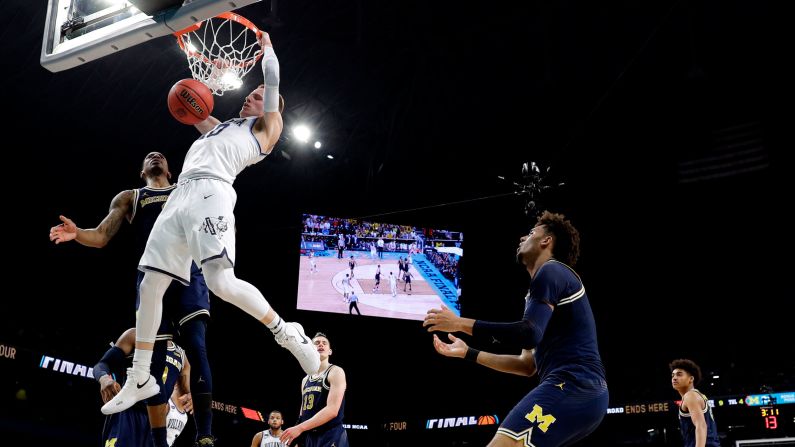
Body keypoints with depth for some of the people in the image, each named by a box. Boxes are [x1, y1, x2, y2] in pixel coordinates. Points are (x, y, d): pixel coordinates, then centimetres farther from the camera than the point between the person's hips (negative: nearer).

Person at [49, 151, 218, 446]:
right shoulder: (129, 198, 23)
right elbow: (101, 237, 13)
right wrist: (77, 233, -9)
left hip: (188, 273, -1)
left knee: (197, 348, -17)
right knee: (154, 359, 0)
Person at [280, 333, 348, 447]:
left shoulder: (336, 372, -5)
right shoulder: (305, 380, 19)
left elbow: (332, 410, -17)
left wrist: (300, 428, -22)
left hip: (332, 437, -7)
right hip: (309, 437, 7)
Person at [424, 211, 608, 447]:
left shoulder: (551, 271, -1)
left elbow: (530, 334, -16)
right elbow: (527, 365, 28)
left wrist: (460, 323, -11)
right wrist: (468, 353, 29)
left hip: (572, 388, -10)